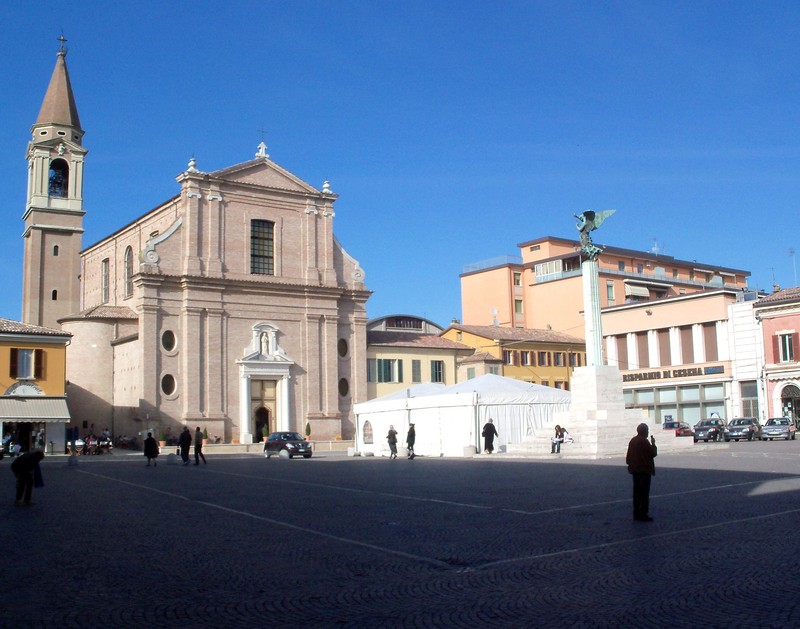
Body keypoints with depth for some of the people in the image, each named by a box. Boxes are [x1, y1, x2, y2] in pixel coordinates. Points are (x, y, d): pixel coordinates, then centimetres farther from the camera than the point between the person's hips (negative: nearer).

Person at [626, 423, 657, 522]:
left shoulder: (633, 441, 9)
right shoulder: (644, 441, -16)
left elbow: (628, 456, 13)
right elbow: (653, 453, -12)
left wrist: (630, 465, 20)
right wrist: (653, 444, 2)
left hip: (635, 470, 8)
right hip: (644, 470, -8)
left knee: (637, 492, 12)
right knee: (644, 493, -4)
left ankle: (636, 514, 15)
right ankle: (643, 515, -4)